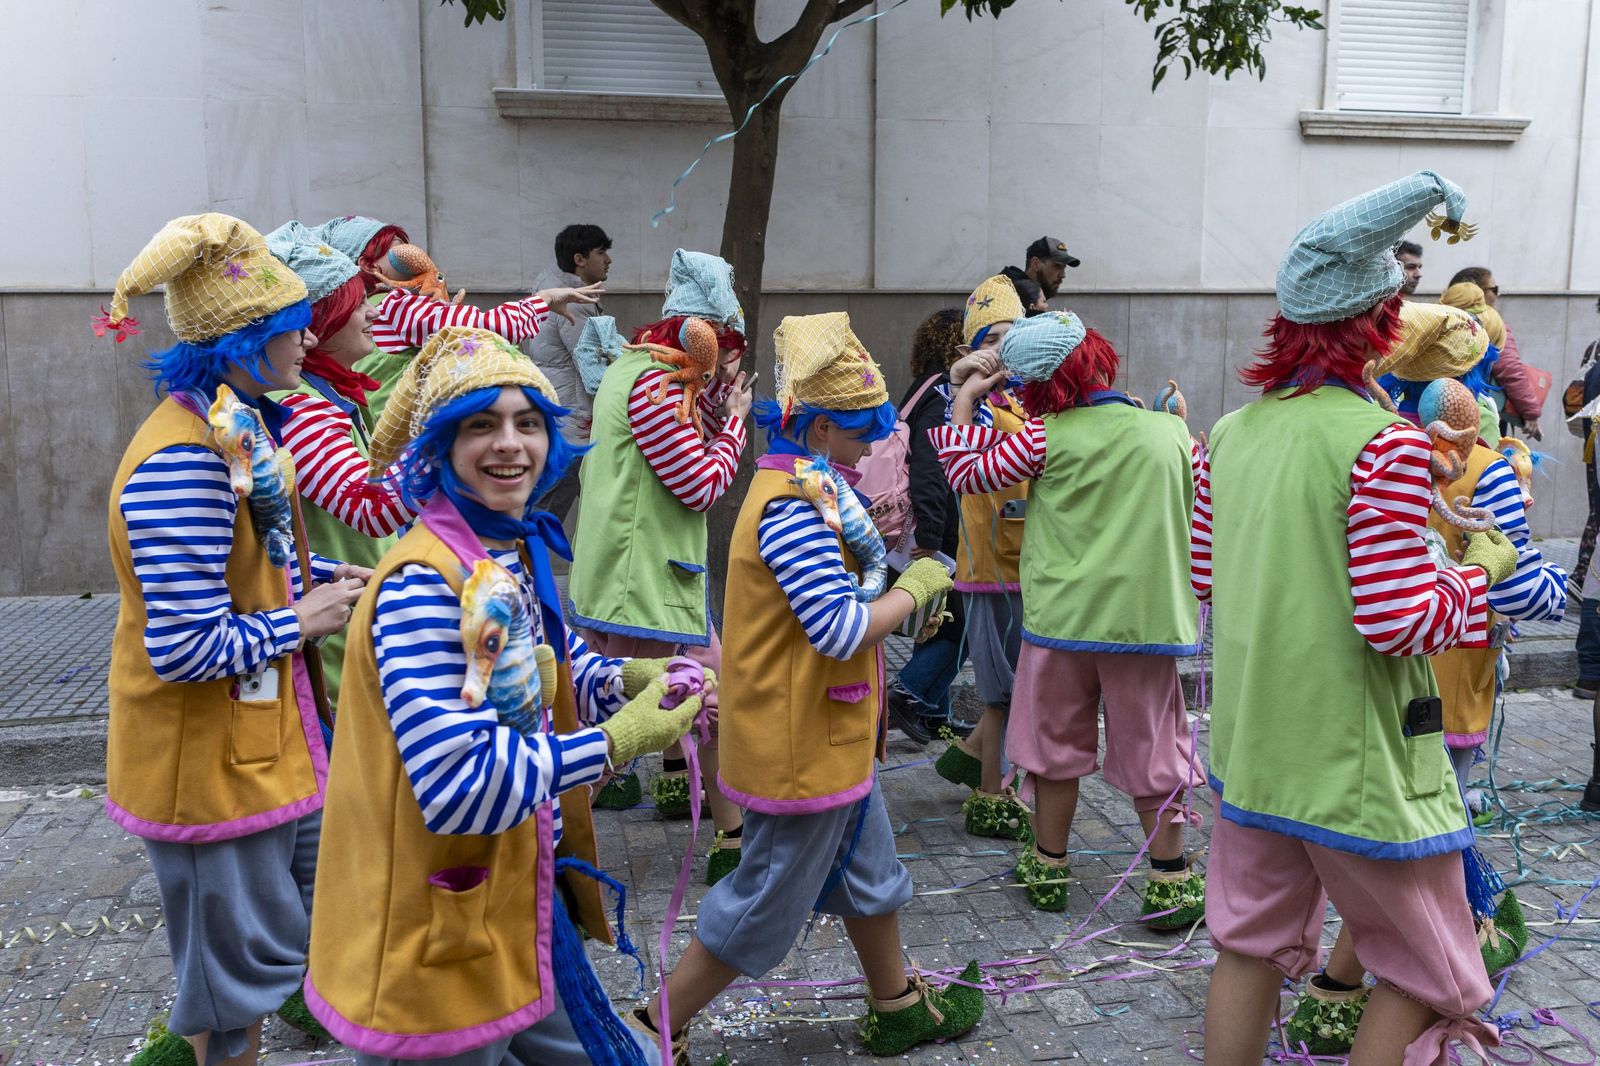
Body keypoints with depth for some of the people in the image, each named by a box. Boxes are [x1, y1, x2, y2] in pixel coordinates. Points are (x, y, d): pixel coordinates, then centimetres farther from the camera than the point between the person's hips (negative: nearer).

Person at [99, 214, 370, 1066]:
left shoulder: (239, 425, 4)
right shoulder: (183, 464, -27)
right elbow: (187, 649, -29)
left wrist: (320, 578, 2)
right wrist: (302, 621, -16)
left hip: (265, 735, 10)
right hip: (211, 762, -10)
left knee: (322, 904, 24)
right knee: (242, 962, 9)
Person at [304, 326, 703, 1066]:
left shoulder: (517, 555, 2)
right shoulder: (424, 587, -26)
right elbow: (460, 788, -30)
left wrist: (629, 682, -4)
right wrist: (617, 742, -24)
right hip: (439, 944, -8)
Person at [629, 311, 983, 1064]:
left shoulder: (794, 488, 7)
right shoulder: (794, 506, -26)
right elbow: (842, 631, -29)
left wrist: (903, 592, 0)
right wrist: (914, 588, -14)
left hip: (830, 738, 10)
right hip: (804, 746, -10)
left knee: (868, 874, 25)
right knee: (764, 907, 6)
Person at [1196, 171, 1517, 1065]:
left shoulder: (1231, 434, 2)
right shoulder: (1383, 442, -19)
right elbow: (1396, 622, -21)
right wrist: (1479, 573, -5)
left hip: (1250, 747, 7)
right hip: (1355, 759, -7)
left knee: (1251, 948, 19)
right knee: (1427, 976, 14)